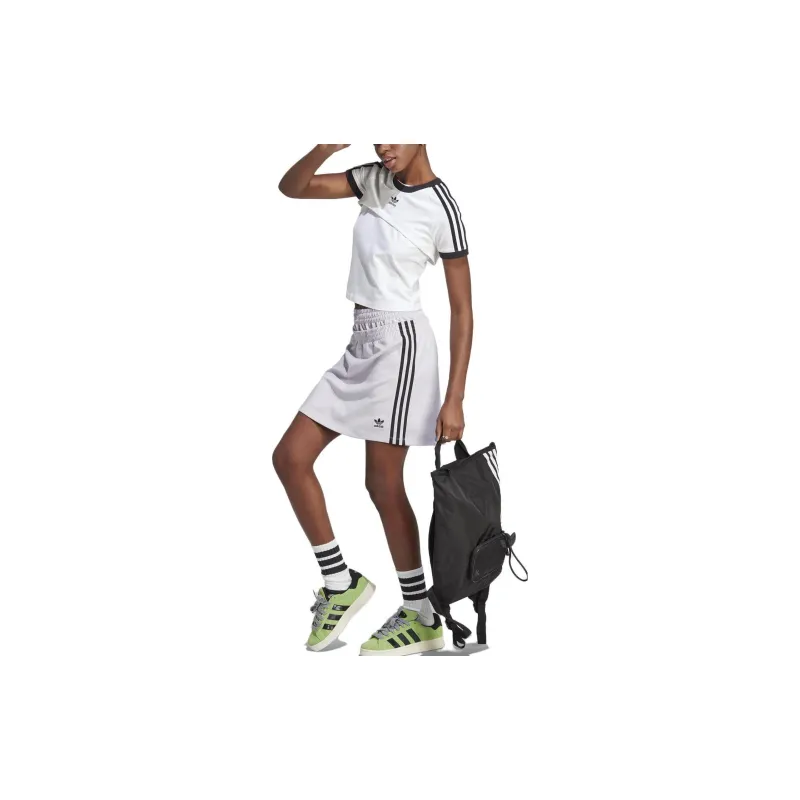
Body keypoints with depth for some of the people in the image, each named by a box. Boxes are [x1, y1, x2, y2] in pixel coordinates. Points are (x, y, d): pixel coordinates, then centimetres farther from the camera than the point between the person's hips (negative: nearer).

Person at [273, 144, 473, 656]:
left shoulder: (442, 208, -13)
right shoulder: (374, 181, 5)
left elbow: (462, 310, -11)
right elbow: (293, 187, 3)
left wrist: (455, 399, -15)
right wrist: (328, 146, -18)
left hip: (400, 344, -7)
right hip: (362, 344, 8)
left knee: (384, 485, 0)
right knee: (290, 458, 5)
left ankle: (422, 617, 14)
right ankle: (341, 583, 15)